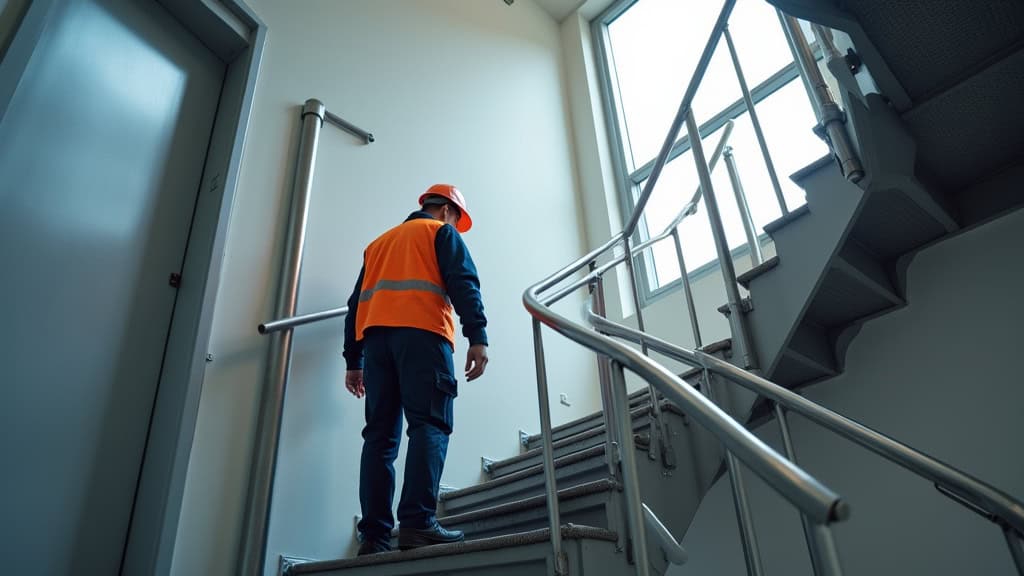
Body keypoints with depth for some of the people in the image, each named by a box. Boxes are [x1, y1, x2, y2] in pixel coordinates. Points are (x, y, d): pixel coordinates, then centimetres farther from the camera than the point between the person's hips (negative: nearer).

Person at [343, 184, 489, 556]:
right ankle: (418, 523, -24)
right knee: (429, 425, -11)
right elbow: (463, 283, -2)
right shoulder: (442, 232, 16)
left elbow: (357, 303, 26)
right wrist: (477, 336, -10)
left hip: (375, 336, 6)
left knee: (380, 436, 0)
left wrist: (353, 360, 23)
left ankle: (373, 536, -7)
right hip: (421, 332, -5)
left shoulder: (379, 242, 33)